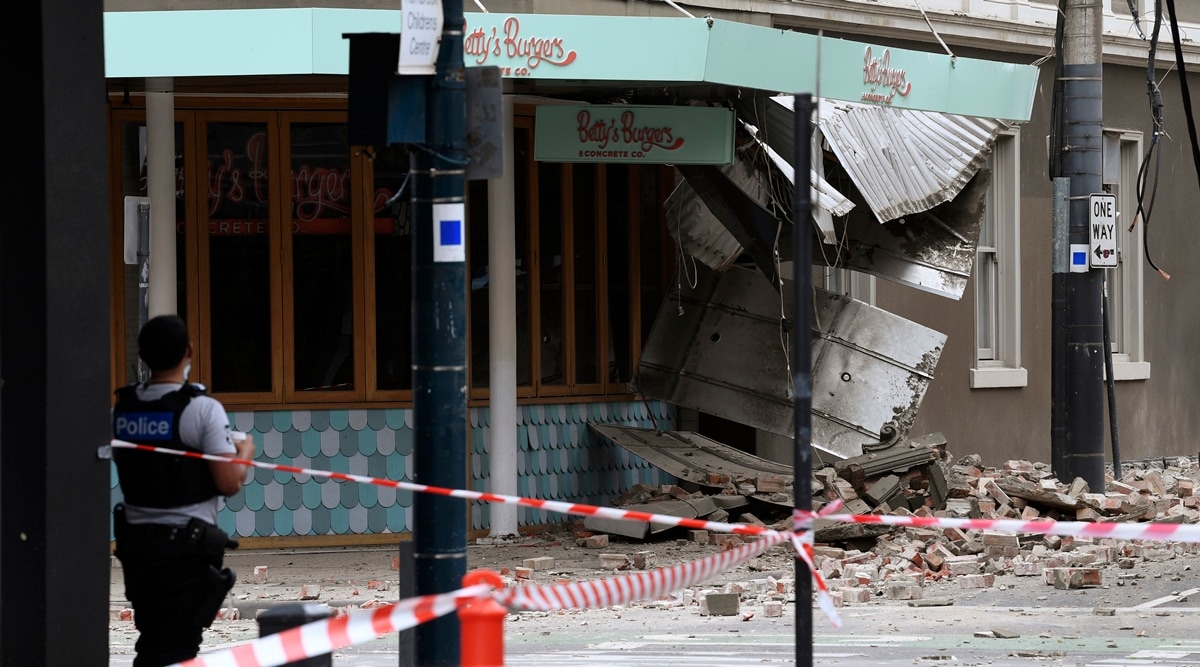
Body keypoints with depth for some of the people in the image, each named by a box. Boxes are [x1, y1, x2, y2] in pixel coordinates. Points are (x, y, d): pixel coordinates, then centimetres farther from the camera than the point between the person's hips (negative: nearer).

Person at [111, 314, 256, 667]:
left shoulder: (122, 408, 3)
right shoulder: (203, 409, -15)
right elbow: (229, 483, -16)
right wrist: (245, 453, 5)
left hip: (136, 540, 5)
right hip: (187, 545, -5)